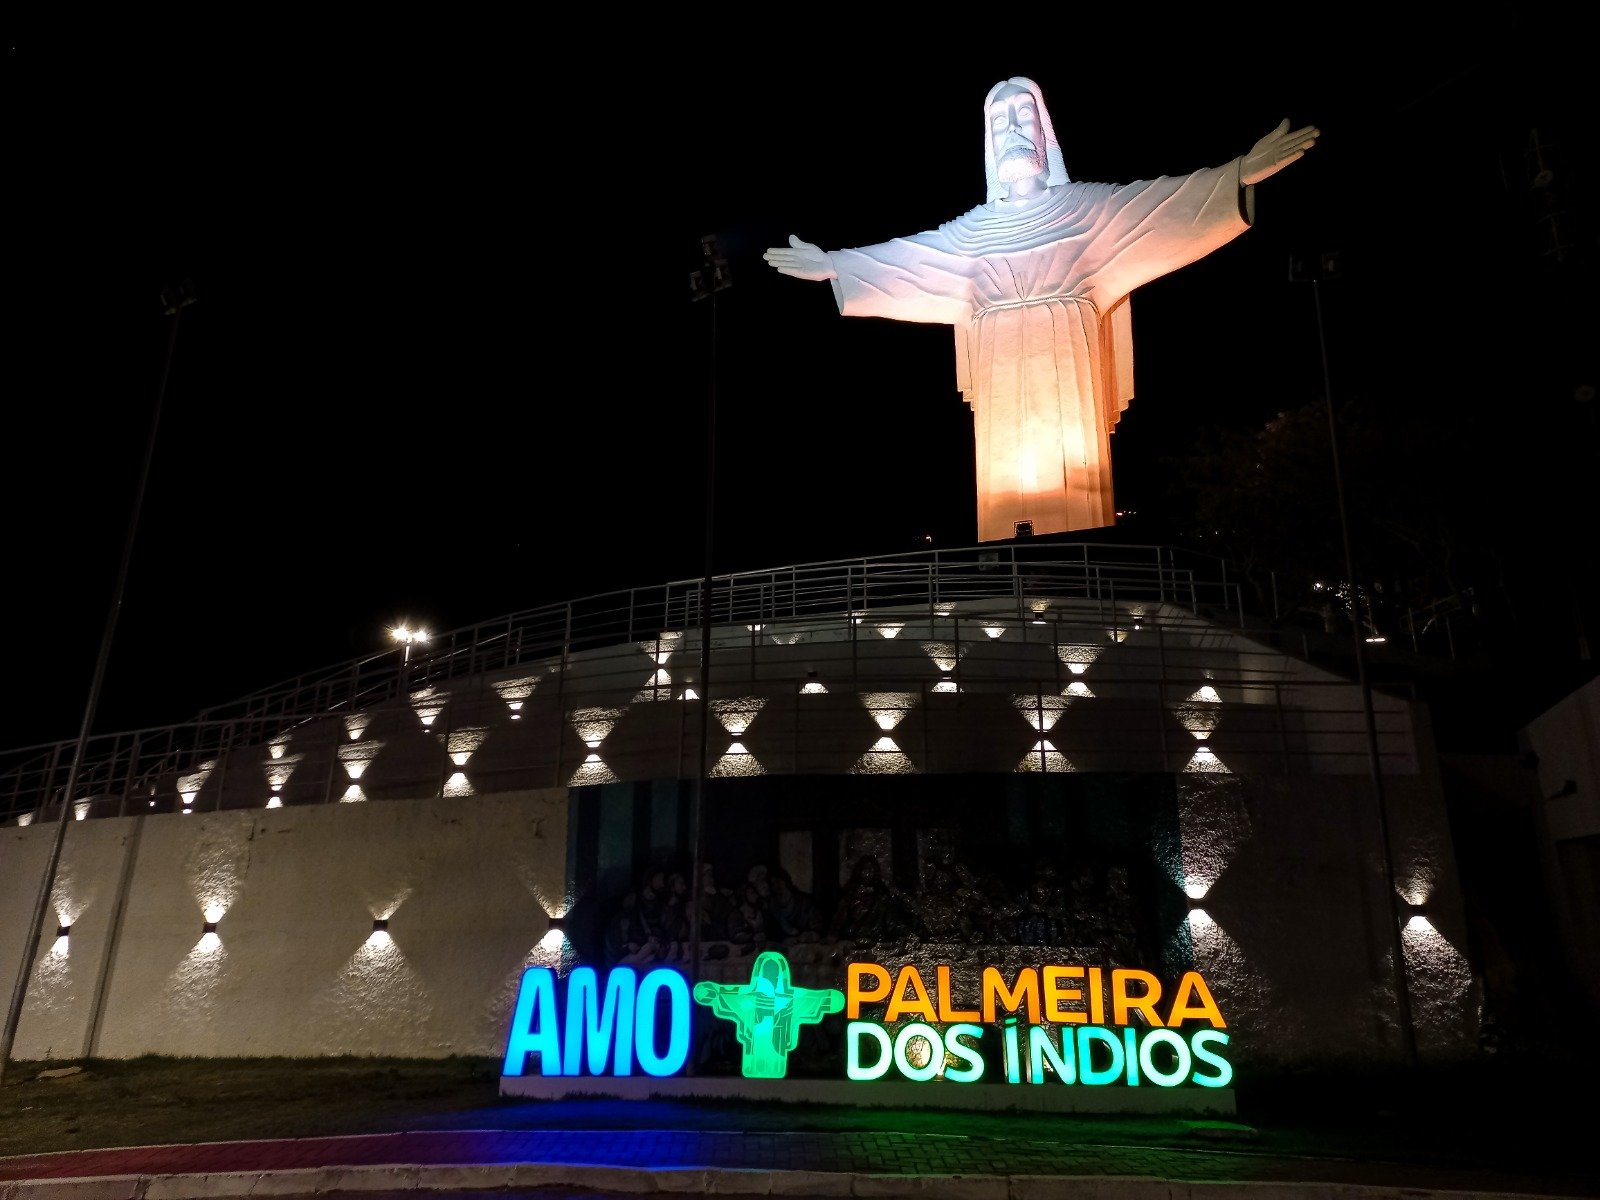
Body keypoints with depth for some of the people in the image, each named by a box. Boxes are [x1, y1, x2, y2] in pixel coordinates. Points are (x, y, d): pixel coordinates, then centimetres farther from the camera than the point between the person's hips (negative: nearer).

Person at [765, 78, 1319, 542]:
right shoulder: (973, 227, 22)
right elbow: (901, 254, 25)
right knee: (1007, 480, -7)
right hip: (1001, 373, 3)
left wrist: (1238, 173, -7)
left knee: (1070, 476, -14)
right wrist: (833, 264, 23)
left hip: (1065, 366, -2)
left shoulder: (1086, 205, 14)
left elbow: (1162, 202, 5)